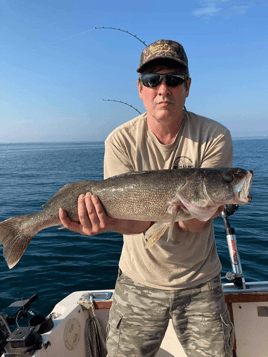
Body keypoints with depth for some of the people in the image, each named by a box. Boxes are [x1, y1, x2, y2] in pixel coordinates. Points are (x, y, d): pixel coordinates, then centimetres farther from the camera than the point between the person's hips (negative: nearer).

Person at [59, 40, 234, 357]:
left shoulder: (214, 137, -13)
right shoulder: (121, 142, -12)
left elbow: (199, 221, -19)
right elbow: (138, 219, -19)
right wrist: (109, 221, -42)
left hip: (199, 284, 0)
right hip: (139, 282, 1)